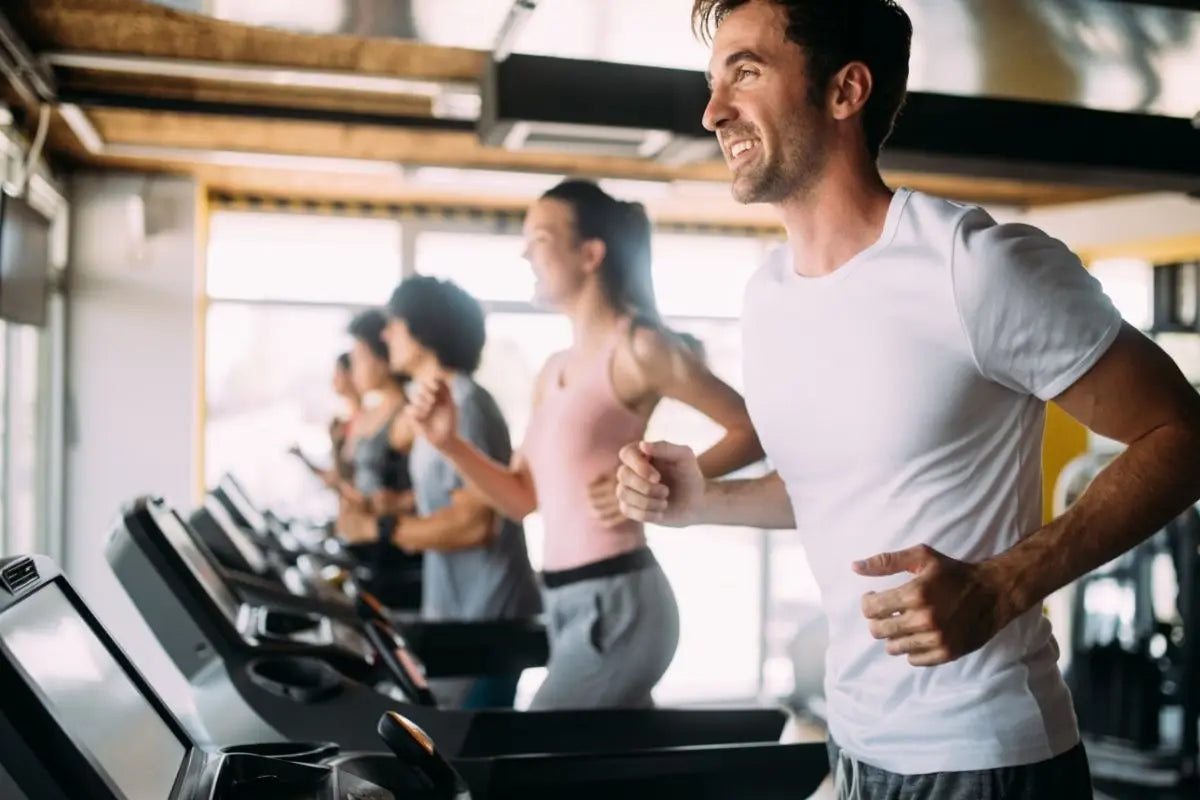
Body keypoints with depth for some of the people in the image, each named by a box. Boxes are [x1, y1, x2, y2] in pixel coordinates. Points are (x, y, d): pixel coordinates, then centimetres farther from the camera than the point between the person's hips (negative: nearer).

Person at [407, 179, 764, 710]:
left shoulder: (637, 348, -9)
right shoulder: (553, 372, 15)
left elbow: (755, 429, -10)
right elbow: (523, 498, 15)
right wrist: (449, 443, 2)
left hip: (617, 602, -8)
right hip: (568, 605, 9)